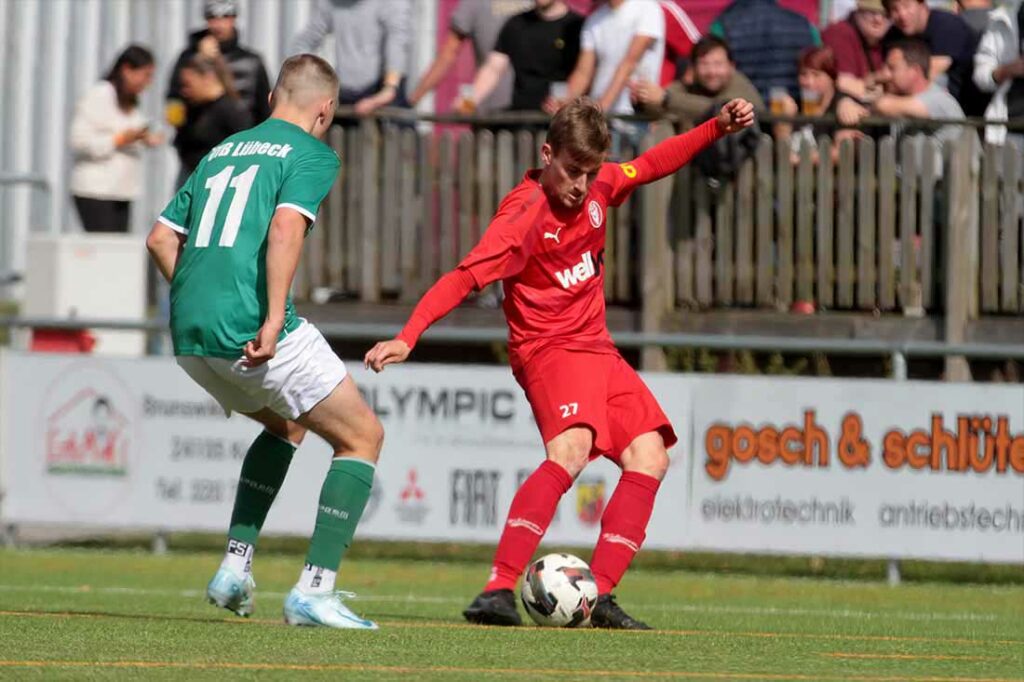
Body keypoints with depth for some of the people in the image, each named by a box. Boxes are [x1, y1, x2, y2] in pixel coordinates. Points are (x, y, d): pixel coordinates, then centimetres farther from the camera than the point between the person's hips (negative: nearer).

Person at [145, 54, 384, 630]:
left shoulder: (220, 154, 22)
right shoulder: (312, 155, 1)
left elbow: (161, 238, 20)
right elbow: (286, 226, -17)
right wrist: (274, 318, -22)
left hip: (188, 333, 8)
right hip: (252, 330, -8)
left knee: (285, 425, 32)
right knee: (363, 436, 6)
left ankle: (236, 566, 20)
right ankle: (315, 591, -5)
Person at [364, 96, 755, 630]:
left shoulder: (598, 186, 3)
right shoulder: (526, 214, -19)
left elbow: (653, 163, 21)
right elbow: (464, 278, -26)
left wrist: (718, 128, 14)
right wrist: (407, 338, -36)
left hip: (596, 348, 9)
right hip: (548, 347, -9)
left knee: (649, 457, 0)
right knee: (571, 449, -31)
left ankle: (599, 596, -2)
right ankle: (498, 591, -39)